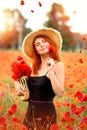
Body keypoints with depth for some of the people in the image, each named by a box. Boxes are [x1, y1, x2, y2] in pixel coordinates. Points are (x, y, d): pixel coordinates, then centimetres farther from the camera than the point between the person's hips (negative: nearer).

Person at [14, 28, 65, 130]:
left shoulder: (58, 64, -8)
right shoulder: (33, 67, 6)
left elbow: (60, 93, -17)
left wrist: (50, 72, -21)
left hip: (46, 112, -5)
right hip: (30, 112, 5)